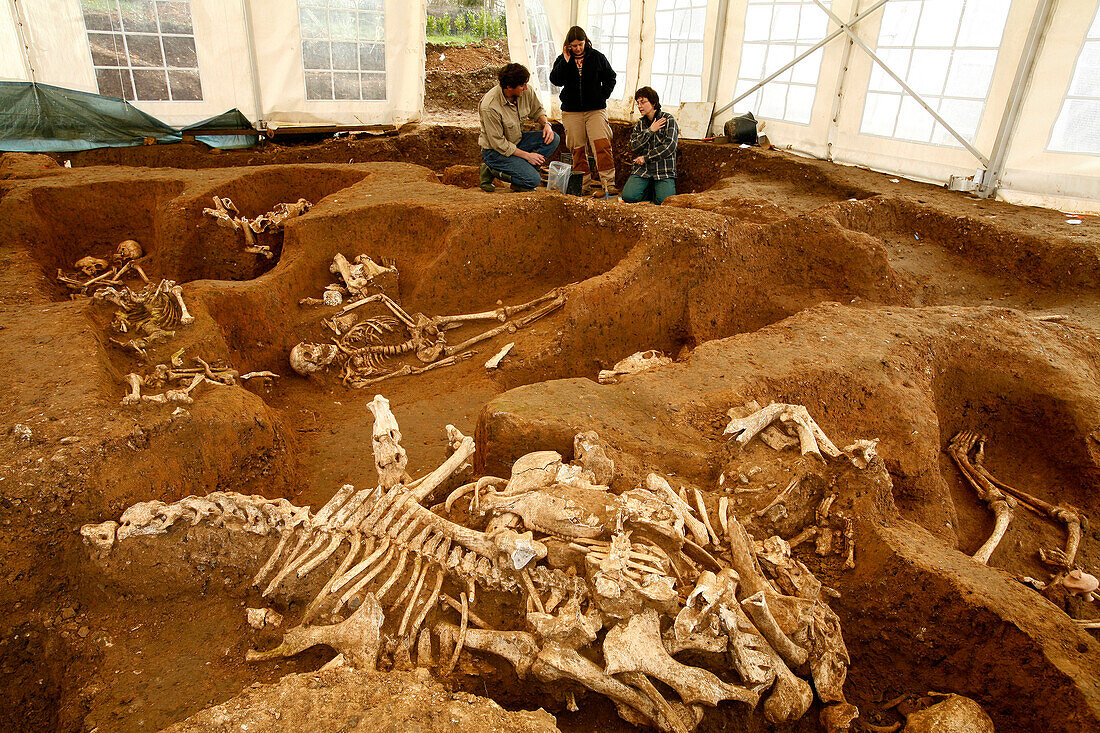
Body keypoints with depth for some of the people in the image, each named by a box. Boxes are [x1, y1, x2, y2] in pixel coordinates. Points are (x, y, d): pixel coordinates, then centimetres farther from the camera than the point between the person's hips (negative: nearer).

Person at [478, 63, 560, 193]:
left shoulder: (526, 92, -9)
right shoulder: (489, 107, -28)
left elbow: (537, 110, 14)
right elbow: (498, 143, -23)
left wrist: (546, 124, -9)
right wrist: (527, 155, -21)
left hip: (518, 140, 8)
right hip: (496, 151, -8)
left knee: (553, 139, -10)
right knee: (533, 180, -22)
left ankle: (522, 169, -7)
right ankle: (492, 171, -4)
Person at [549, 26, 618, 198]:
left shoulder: (597, 57, 6)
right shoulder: (562, 59, 7)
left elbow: (610, 77, 13)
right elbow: (556, 80, -7)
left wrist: (603, 96, 1)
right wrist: (566, 61, -12)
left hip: (595, 109, -1)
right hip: (571, 111, 2)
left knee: (602, 145, -16)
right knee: (578, 149, 3)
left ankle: (608, 184, -19)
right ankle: (584, 185, 13)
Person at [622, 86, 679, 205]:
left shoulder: (669, 120, 0)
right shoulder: (639, 124, 14)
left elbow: (669, 147, -11)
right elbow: (634, 147, 1)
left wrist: (646, 158, -9)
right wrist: (650, 131, -6)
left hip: (664, 170, -3)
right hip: (642, 170, 3)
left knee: (664, 200, -26)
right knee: (628, 196, -21)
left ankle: (657, 190, 9)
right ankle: (650, 190, 8)